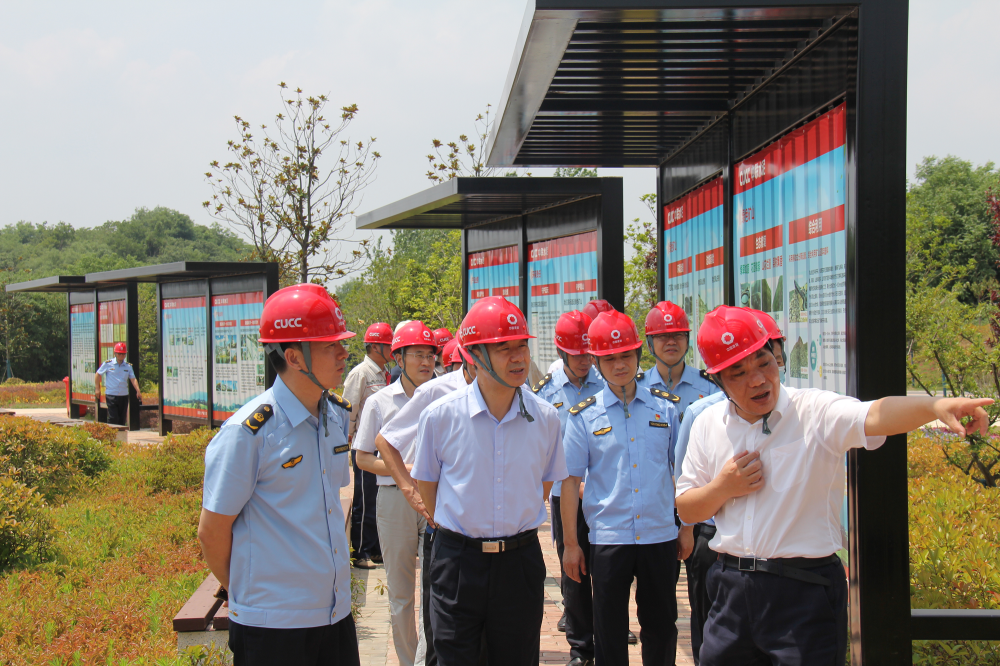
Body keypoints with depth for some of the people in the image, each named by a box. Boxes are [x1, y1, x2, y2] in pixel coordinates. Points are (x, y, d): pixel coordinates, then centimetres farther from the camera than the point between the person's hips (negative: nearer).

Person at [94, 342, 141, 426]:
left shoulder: (128, 366, 7)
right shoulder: (107, 364, -1)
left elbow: (133, 379, 2)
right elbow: (97, 375, 8)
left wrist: (138, 391, -11)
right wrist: (97, 389, 3)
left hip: (124, 395, 3)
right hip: (111, 395, -3)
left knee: (122, 419, 6)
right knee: (113, 418, -10)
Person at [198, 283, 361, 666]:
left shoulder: (338, 415, 6)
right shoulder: (249, 432, -15)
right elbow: (212, 532, -8)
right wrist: (242, 592, 5)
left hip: (336, 612, 6)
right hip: (273, 623, -6)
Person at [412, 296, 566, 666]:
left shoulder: (545, 418, -2)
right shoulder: (440, 416, -8)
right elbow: (426, 484, 5)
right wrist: (450, 532, 9)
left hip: (520, 562, 2)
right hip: (458, 561, -2)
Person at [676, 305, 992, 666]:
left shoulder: (815, 412, -8)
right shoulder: (707, 425, 7)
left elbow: (873, 417, -29)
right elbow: (686, 509, 14)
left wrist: (934, 406, -48)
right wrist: (722, 488, -6)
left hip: (804, 593, -4)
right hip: (731, 591, 4)